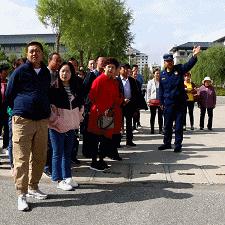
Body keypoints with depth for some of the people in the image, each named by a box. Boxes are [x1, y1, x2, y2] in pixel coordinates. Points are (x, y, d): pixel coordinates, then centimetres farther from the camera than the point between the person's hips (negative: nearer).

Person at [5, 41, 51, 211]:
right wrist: (20, 110, 8)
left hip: (42, 121, 5)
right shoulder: (20, 71, -1)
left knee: (39, 157, 10)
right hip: (22, 120, -5)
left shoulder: (46, 73, 13)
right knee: (22, 159, -4)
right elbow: (9, 95, 4)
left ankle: (33, 187, 26)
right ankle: (21, 194, 3)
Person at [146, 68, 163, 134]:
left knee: (160, 116, 4)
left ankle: (160, 129, 11)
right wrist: (148, 100, -2)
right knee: (152, 116, 5)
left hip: (160, 101, 1)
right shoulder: (150, 82, 3)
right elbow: (148, 92, 4)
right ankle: (152, 129, 13)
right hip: (153, 101, -1)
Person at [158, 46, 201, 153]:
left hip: (180, 102, -2)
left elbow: (189, 64, -18)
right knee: (167, 124, 10)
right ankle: (167, 143, 24)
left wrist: (194, 56, -37)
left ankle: (178, 145, 12)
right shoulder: (162, 74, 6)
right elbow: (161, 89, 10)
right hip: (168, 103, 2)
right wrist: (161, 102, 9)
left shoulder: (179, 69, 0)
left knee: (179, 125, 3)